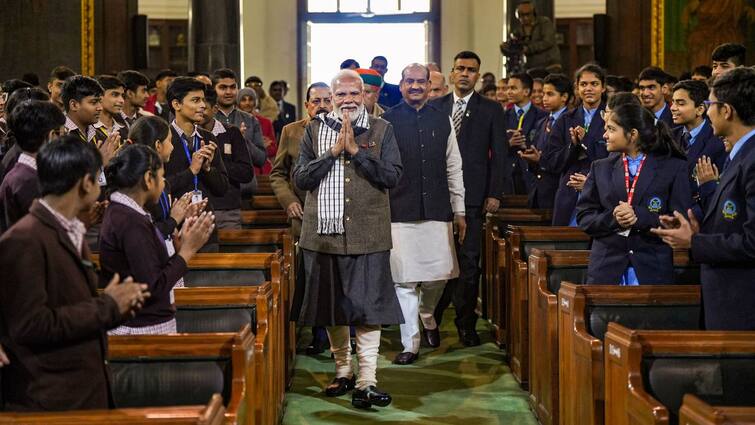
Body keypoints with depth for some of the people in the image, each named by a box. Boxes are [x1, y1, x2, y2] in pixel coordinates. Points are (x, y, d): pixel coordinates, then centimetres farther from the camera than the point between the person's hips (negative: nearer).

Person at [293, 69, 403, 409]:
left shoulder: (381, 130, 4)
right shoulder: (315, 130, 7)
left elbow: (392, 176, -8)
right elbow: (301, 178, -2)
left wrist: (356, 150, -13)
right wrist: (334, 151, -11)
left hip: (368, 234, -2)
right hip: (324, 232, 2)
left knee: (368, 307, -4)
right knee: (333, 307, 11)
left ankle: (367, 381, -2)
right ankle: (343, 371, 26)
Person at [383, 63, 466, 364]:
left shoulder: (443, 120, 10)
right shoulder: (387, 121, 0)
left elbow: (454, 168, 13)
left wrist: (459, 211, 10)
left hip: (437, 211, 3)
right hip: (400, 213, -3)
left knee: (439, 274, 5)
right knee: (405, 281, -2)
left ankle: (427, 316, 36)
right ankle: (410, 345, 7)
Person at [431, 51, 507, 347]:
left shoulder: (491, 110, 7)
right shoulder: (435, 107, 12)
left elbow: (498, 155, 3)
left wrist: (495, 194, -5)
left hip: (472, 196, -2)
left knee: (468, 261, -1)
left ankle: (466, 324, 7)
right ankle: (434, 319, 17)